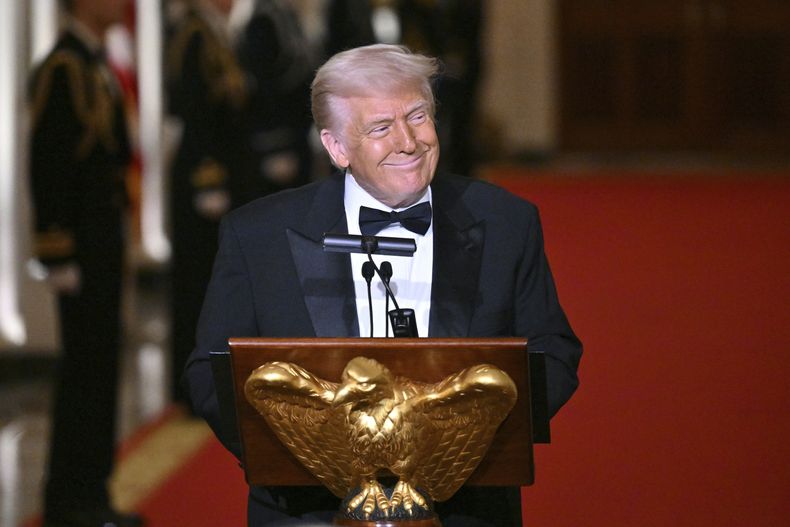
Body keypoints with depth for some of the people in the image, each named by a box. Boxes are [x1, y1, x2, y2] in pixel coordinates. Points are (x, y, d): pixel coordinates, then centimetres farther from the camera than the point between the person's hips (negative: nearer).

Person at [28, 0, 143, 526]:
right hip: (81, 245, -9)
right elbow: (47, 167, -19)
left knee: (99, 368, 11)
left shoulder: (95, 64, 15)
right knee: (84, 369, -5)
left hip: (105, 239, 9)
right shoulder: (62, 69, -15)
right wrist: (60, 258, -20)